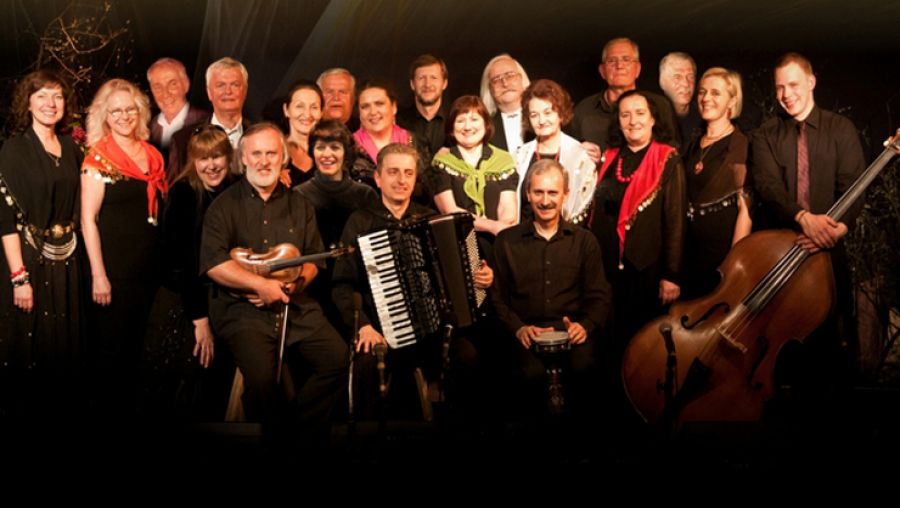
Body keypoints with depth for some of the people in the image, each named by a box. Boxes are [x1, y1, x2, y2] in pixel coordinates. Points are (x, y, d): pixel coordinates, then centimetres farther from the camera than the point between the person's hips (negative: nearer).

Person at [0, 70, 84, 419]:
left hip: (67, 262, 5)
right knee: (29, 346, 2)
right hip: (29, 259, -5)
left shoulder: (71, 148, 8)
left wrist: (72, 251, 4)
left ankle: (63, 409, 27)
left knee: (65, 345, 12)